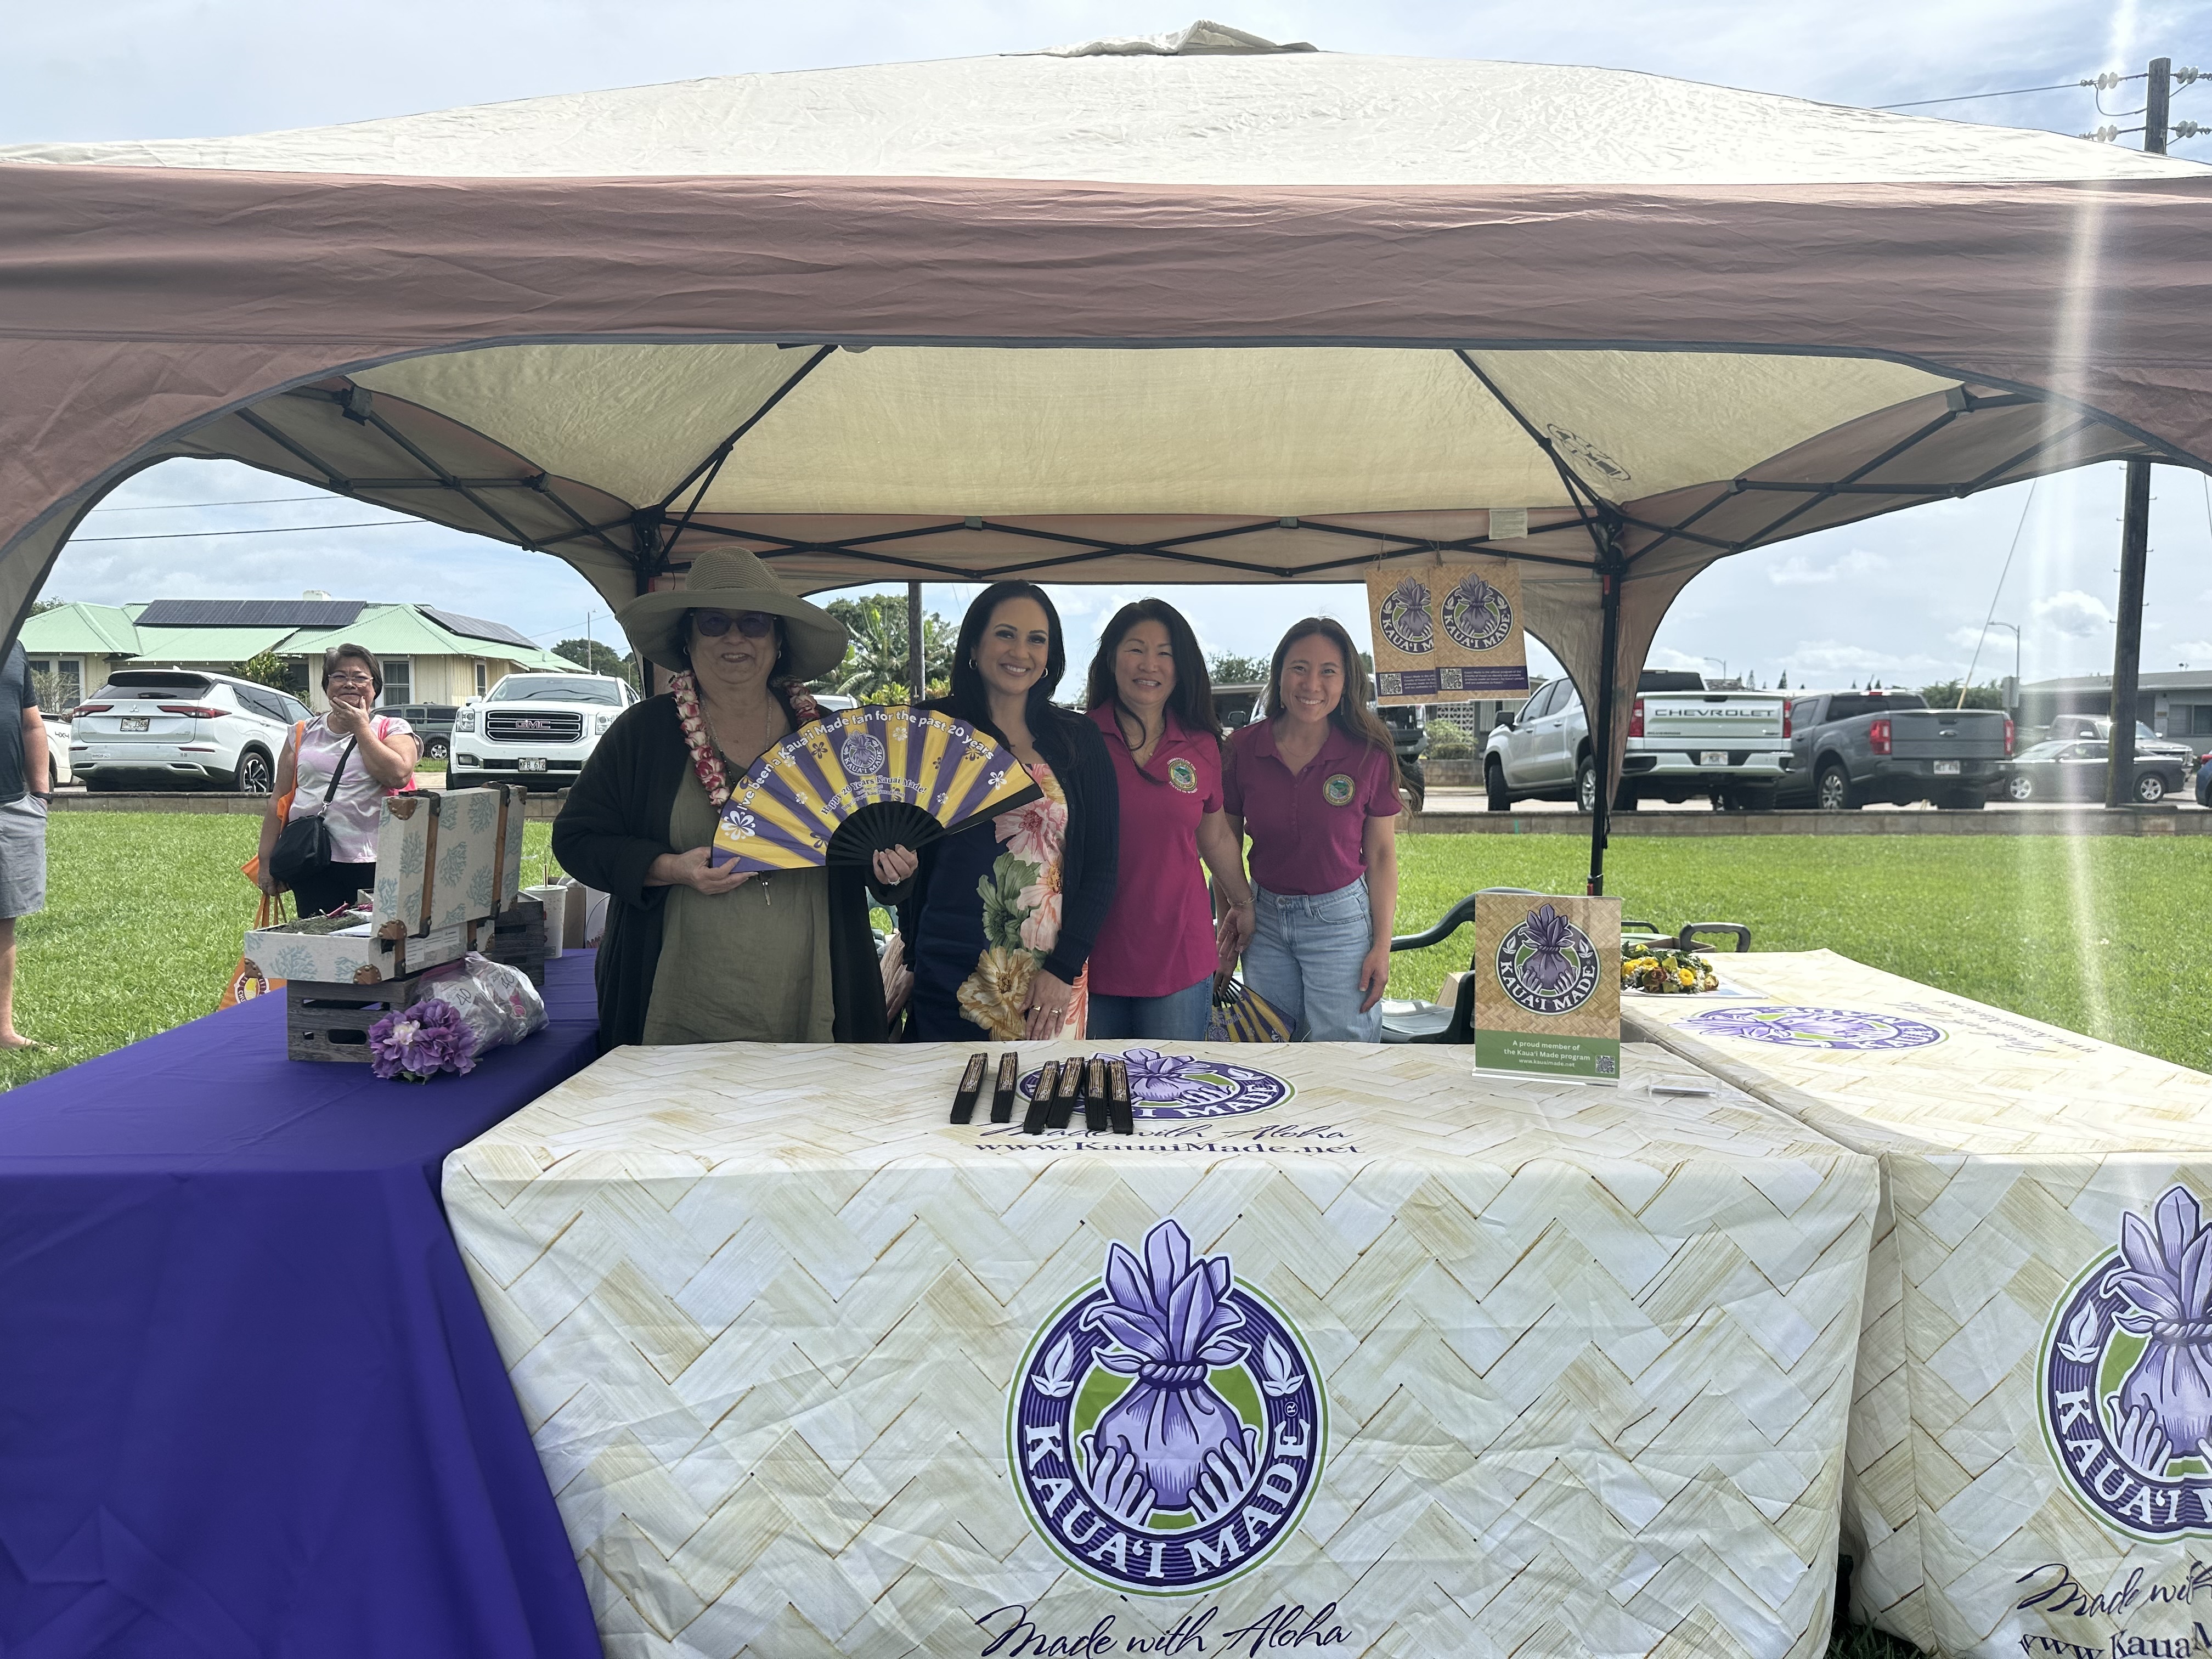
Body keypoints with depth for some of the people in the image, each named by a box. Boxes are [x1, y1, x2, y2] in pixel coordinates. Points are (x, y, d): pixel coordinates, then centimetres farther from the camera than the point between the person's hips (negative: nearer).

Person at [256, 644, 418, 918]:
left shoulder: (393, 729, 7)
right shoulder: (304, 733, 15)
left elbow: (398, 776, -14)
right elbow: (279, 799, 15)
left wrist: (360, 726, -4)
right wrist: (266, 861, 9)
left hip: (372, 865, -3)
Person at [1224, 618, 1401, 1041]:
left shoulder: (1370, 754, -7)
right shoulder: (1244, 748, -4)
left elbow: (1381, 854, -2)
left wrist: (1382, 946, -5)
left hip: (1339, 920, -2)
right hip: (1264, 919, 2)